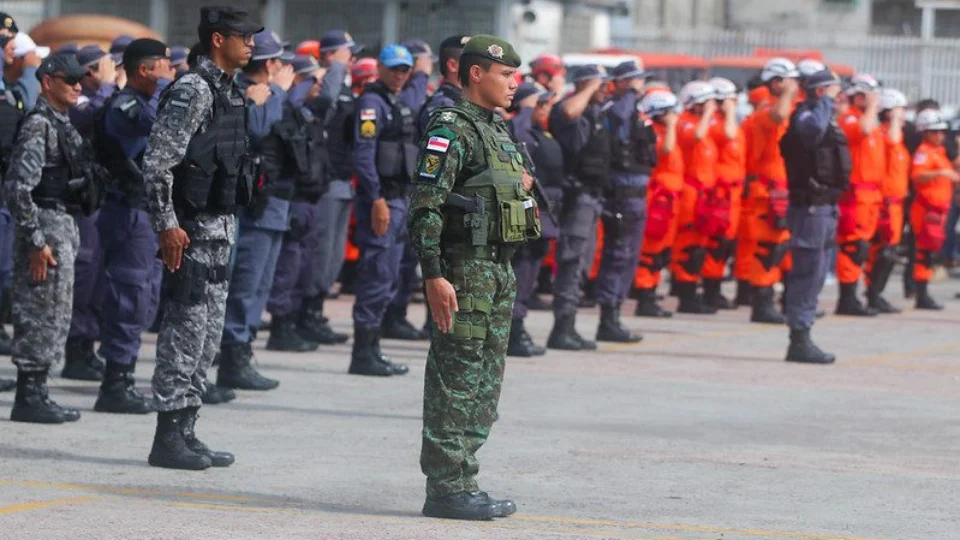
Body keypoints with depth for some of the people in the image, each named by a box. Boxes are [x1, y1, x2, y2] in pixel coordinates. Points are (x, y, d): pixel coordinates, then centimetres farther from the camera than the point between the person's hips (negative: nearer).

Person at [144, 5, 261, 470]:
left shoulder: (227, 92, 15)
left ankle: (185, 432, 16)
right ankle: (169, 438, -3)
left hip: (220, 227, 10)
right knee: (185, 330, -7)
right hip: (192, 229, -10)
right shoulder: (191, 91, -14)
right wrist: (168, 225, -21)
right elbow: (156, 162, -19)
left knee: (207, 336, 11)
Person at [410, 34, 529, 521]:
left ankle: (462, 482, 16)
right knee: (457, 382, -7)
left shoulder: (497, 131, 18)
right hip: (464, 268, -10)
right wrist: (434, 276, -23)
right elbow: (425, 206, -18)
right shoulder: (451, 129, -11)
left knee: (485, 387, 11)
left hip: (499, 270, 10)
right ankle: (445, 489, -5)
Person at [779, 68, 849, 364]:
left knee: (815, 275, 13)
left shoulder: (826, 118, 19)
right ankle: (799, 341, -7)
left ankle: (801, 339, 18)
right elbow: (813, 128, -38)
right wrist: (826, 100, -24)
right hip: (810, 205, -10)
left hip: (825, 205, 10)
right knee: (808, 272, -9)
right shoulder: (805, 116, -12)